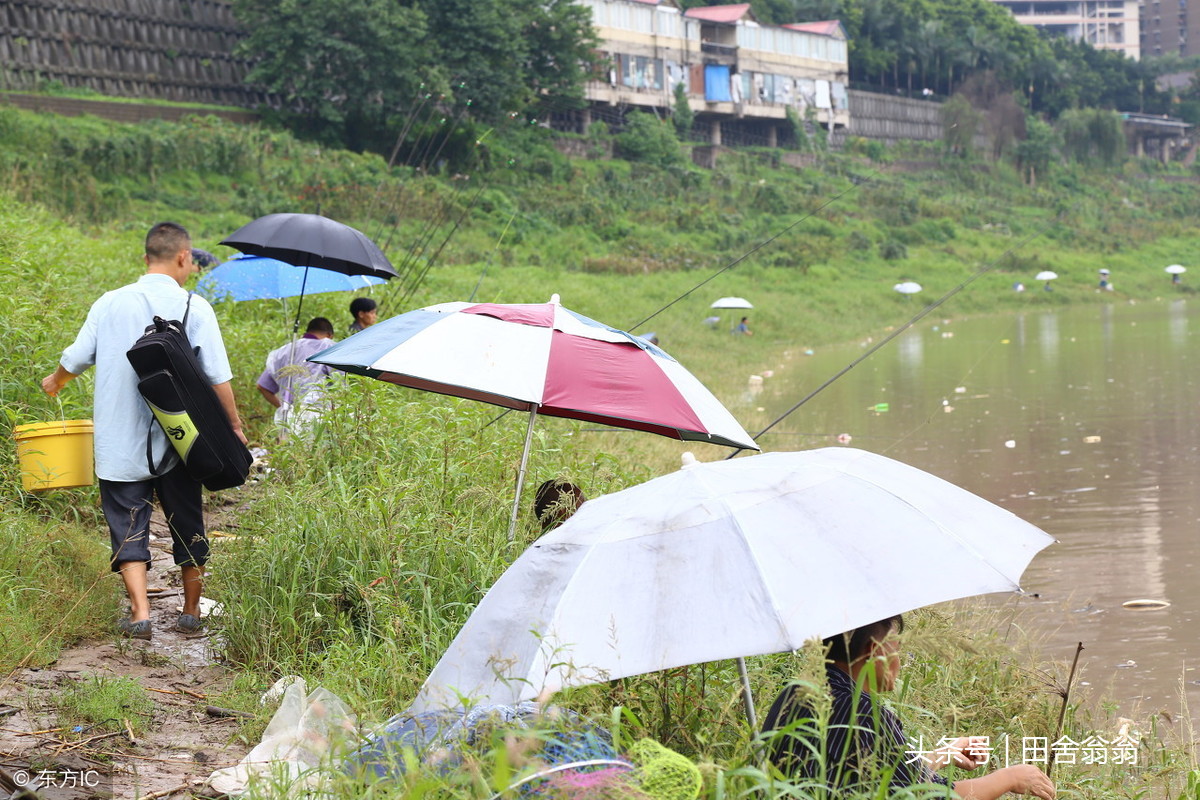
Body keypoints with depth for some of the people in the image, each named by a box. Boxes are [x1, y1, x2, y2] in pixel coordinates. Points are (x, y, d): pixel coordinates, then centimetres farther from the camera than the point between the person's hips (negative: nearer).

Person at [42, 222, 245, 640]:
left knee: (128, 524, 5)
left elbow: (76, 358, 9)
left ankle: (140, 610, -9)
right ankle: (191, 612, 21)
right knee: (186, 523, 14)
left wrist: (54, 382, 30)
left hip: (119, 445, 1)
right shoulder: (195, 307, -6)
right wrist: (234, 426, 3)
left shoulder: (110, 303, 1)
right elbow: (218, 377, -9)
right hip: (177, 443, -1)